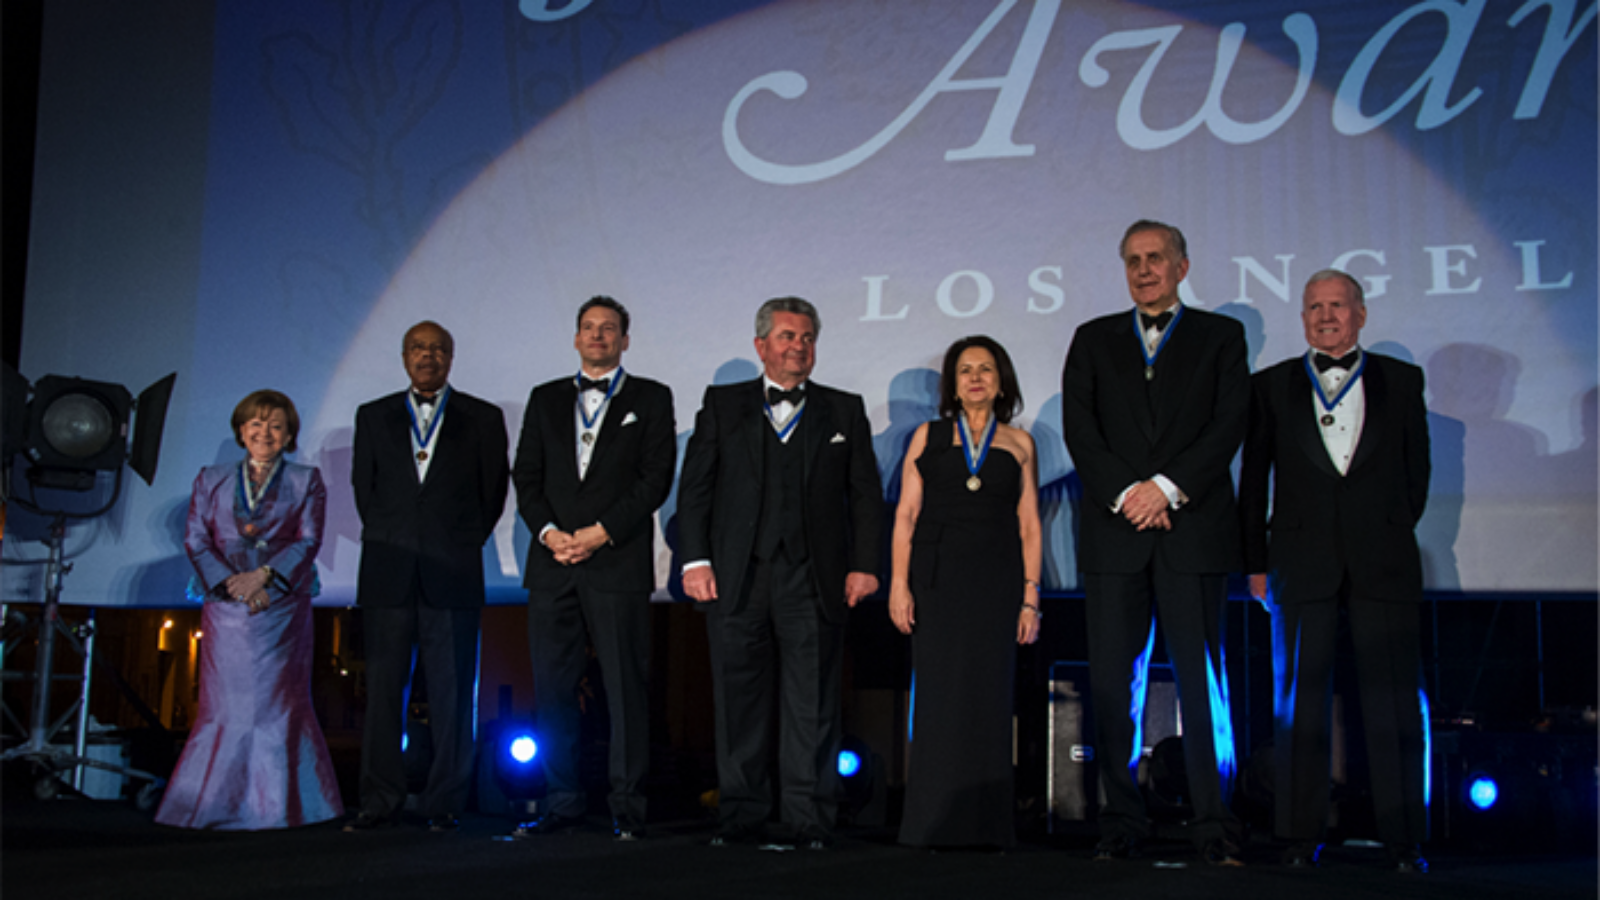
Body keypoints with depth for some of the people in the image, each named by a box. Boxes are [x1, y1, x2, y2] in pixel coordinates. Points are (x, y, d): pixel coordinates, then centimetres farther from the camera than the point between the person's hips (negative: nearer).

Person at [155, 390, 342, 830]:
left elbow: (308, 541, 0)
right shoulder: (211, 480, 15)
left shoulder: (306, 481, 11)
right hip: (226, 606, 1)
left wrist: (262, 574, -13)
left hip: (282, 605, -1)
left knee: (280, 705, -3)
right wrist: (231, 583, -9)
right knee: (224, 705, -1)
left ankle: (277, 806, 3)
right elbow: (195, 539, 5)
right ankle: (217, 805, 7)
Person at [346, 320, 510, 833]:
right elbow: (363, 487, 15)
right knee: (383, 689, 2)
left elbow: (493, 492, 9)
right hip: (388, 575, 2)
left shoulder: (482, 419, 8)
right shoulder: (373, 416, 14)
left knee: (452, 692, 0)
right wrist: (389, 542, 7)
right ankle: (379, 803, 9)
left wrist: (462, 546, 3)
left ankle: (445, 804, 8)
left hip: (452, 576, -1)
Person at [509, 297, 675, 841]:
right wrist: (547, 531, -6)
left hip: (619, 565, -3)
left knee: (626, 688, -3)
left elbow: (656, 479, -2)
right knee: (552, 689, 4)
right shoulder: (545, 399, 18)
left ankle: (627, 807, 4)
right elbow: (525, 476, 11)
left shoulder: (651, 399, 8)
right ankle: (563, 802, 14)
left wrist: (600, 532, -11)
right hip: (552, 565, 3)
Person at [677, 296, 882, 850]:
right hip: (737, 576, 0)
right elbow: (695, 487, 7)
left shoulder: (844, 411, 13)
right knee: (739, 700, 5)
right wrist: (695, 560, -3)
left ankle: (807, 820, 8)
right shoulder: (722, 405, 12)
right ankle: (740, 815, 15)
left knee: (812, 705, 0)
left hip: (814, 580, 0)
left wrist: (864, 564, -1)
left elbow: (866, 494, 9)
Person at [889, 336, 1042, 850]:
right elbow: (906, 514, 5)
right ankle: (936, 822, 6)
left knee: (989, 695, 0)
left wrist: (1031, 596, 2)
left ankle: (987, 825, 8)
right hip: (938, 576, 0)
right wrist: (899, 584, -5)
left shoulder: (1018, 444, 11)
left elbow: (1029, 526, 9)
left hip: (996, 581, 1)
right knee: (938, 693, -2)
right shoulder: (928, 436, 10)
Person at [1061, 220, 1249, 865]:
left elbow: (1229, 422, -1)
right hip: (1114, 532, 2)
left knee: (1202, 679, -1)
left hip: (1194, 528, -1)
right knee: (1113, 683, 1)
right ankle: (1122, 823, 9)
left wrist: (1167, 487, -12)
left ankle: (1213, 825, 6)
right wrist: (1126, 493, -9)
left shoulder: (1219, 335, 11)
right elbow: (1078, 427, 4)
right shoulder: (1094, 339, 15)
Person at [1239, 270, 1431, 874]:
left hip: (1384, 565, 0)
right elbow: (1253, 480, 9)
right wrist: (1256, 563, 5)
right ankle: (1303, 836, 11)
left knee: (1394, 704, 0)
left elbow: (1416, 472, 13)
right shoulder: (1272, 386, 10)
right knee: (1300, 702, 3)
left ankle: (1404, 840, 9)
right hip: (1303, 565, 0)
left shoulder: (1402, 381, 11)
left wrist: (1388, 535, 9)